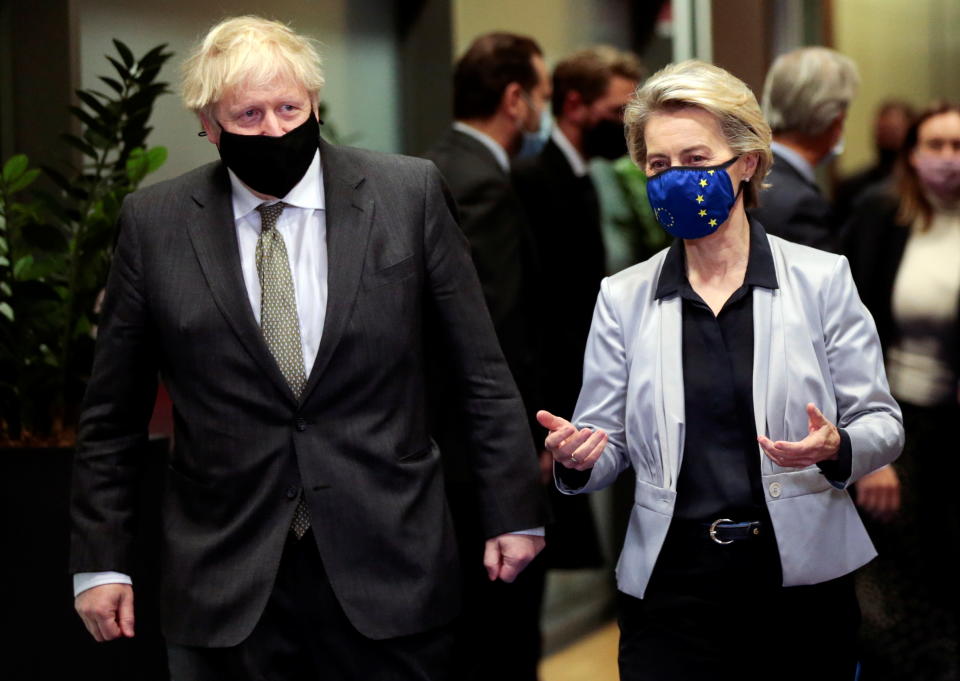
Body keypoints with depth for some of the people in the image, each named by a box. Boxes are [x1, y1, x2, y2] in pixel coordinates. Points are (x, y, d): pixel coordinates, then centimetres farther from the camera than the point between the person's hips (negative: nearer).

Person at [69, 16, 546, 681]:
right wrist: (100, 561, 5)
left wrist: (513, 512, 4)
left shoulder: (409, 194, 0)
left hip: (389, 571, 0)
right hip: (225, 588, 0)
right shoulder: (155, 222, 1)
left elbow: (481, 370, 4)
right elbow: (113, 413, 7)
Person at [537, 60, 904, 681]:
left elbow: (881, 424, 1)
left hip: (804, 584, -1)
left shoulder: (822, 280, 0)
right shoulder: (624, 298, 5)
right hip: (671, 588, 1)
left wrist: (836, 449, -20)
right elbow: (609, 448, 7)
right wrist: (578, 458, -16)